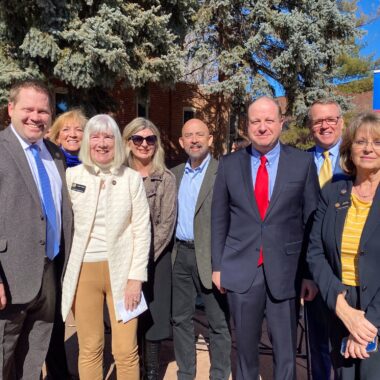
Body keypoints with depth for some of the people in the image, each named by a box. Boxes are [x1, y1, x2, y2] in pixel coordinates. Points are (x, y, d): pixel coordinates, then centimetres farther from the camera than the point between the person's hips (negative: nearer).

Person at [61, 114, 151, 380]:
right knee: (90, 349, 11)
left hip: (121, 270, 0)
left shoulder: (132, 178, -1)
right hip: (84, 271, 1)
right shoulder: (71, 175, 1)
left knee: (126, 350, 4)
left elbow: (142, 231, -2)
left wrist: (136, 277, -6)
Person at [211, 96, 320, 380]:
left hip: (286, 271, -1)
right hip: (241, 271, 1)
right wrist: (217, 266, 4)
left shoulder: (303, 162, -2)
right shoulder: (229, 164, 2)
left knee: (286, 351, 13)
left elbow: (313, 221, 0)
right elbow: (219, 220, 5)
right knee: (245, 347, 17)